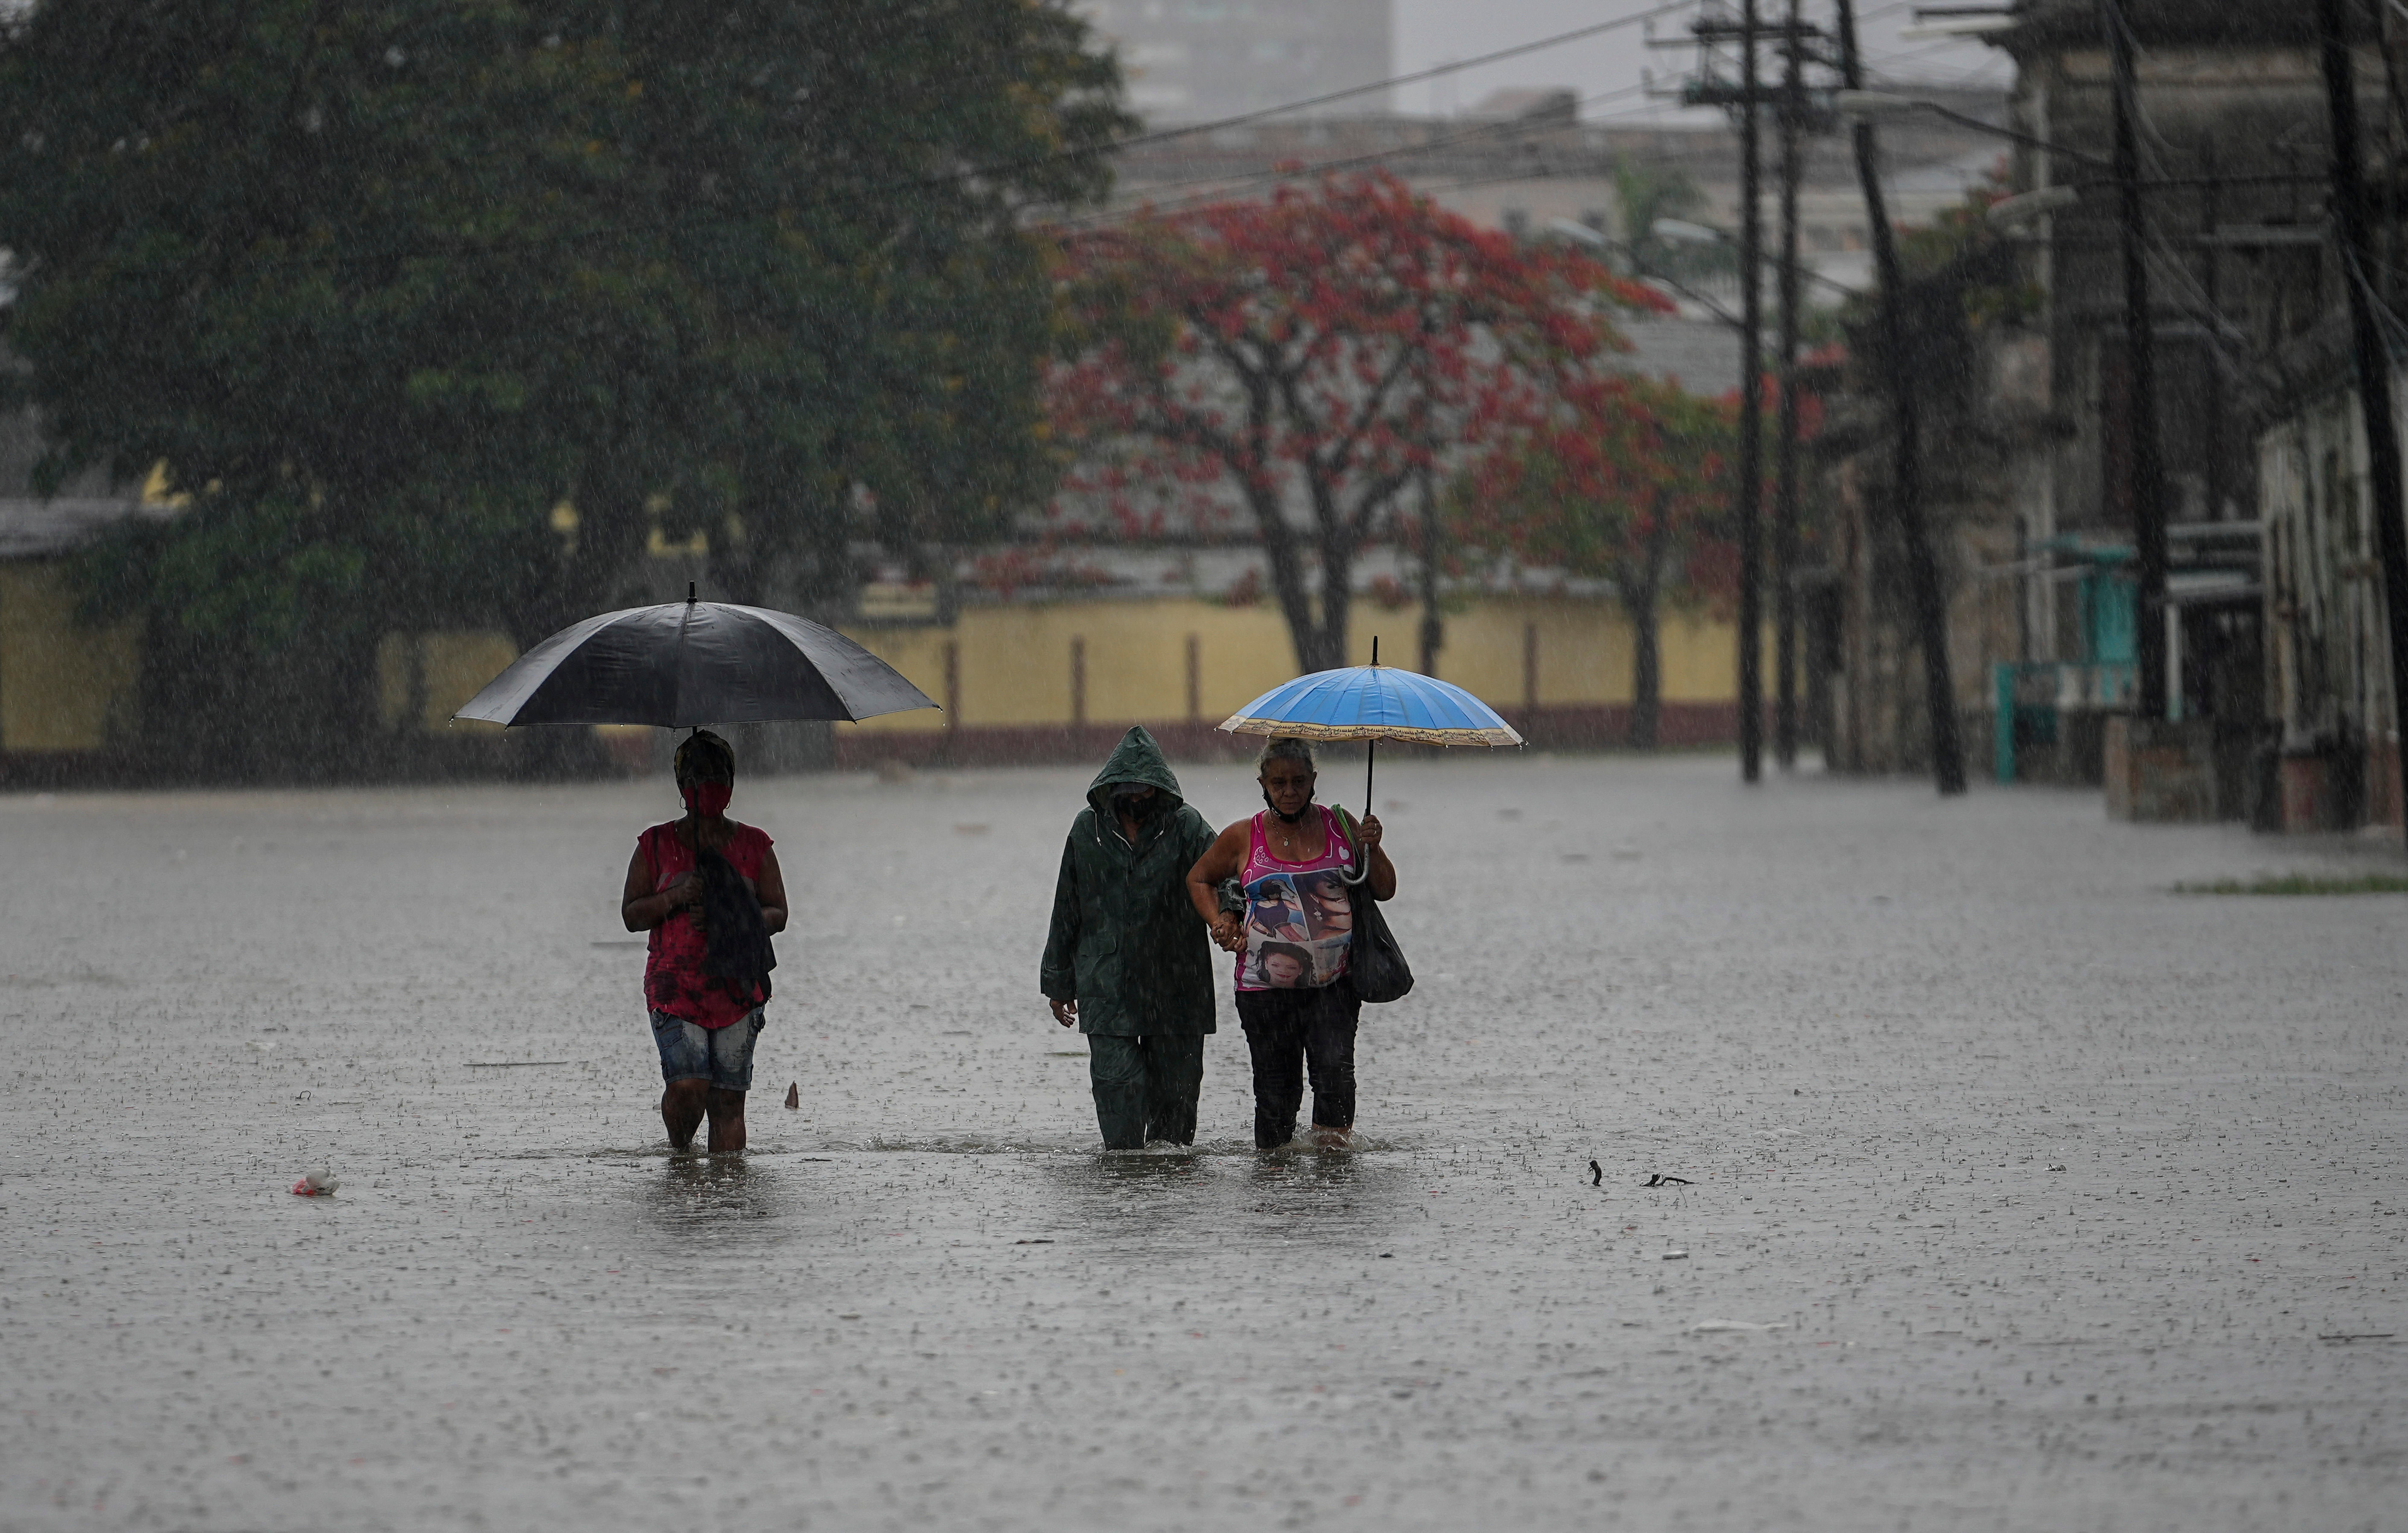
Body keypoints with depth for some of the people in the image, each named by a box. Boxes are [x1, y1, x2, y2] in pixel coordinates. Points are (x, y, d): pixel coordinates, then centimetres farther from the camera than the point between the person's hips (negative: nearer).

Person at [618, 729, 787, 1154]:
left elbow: (778, 915, 7)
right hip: (674, 985, -1)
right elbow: (631, 915, 6)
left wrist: (728, 921, -12)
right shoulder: (657, 845, 7)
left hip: (737, 987, 1)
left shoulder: (753, 845, 9)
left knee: (728, 1099, -4)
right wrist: (674, 899, -13)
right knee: (687, 1086, -15)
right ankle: (680, 1153, 13)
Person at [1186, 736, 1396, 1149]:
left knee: (1335, 1067, -22)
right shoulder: (1243, 839, 5)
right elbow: (1199, 879, 21)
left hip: (1334, 984, 0)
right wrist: (1218, 921, 5)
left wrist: (1373, 851, -7)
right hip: (1266, 987, 0)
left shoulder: (1340, 828, 6)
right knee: (1277, 1086, -1)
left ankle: (1333, 1143, -13)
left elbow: (1385, 891, 12)